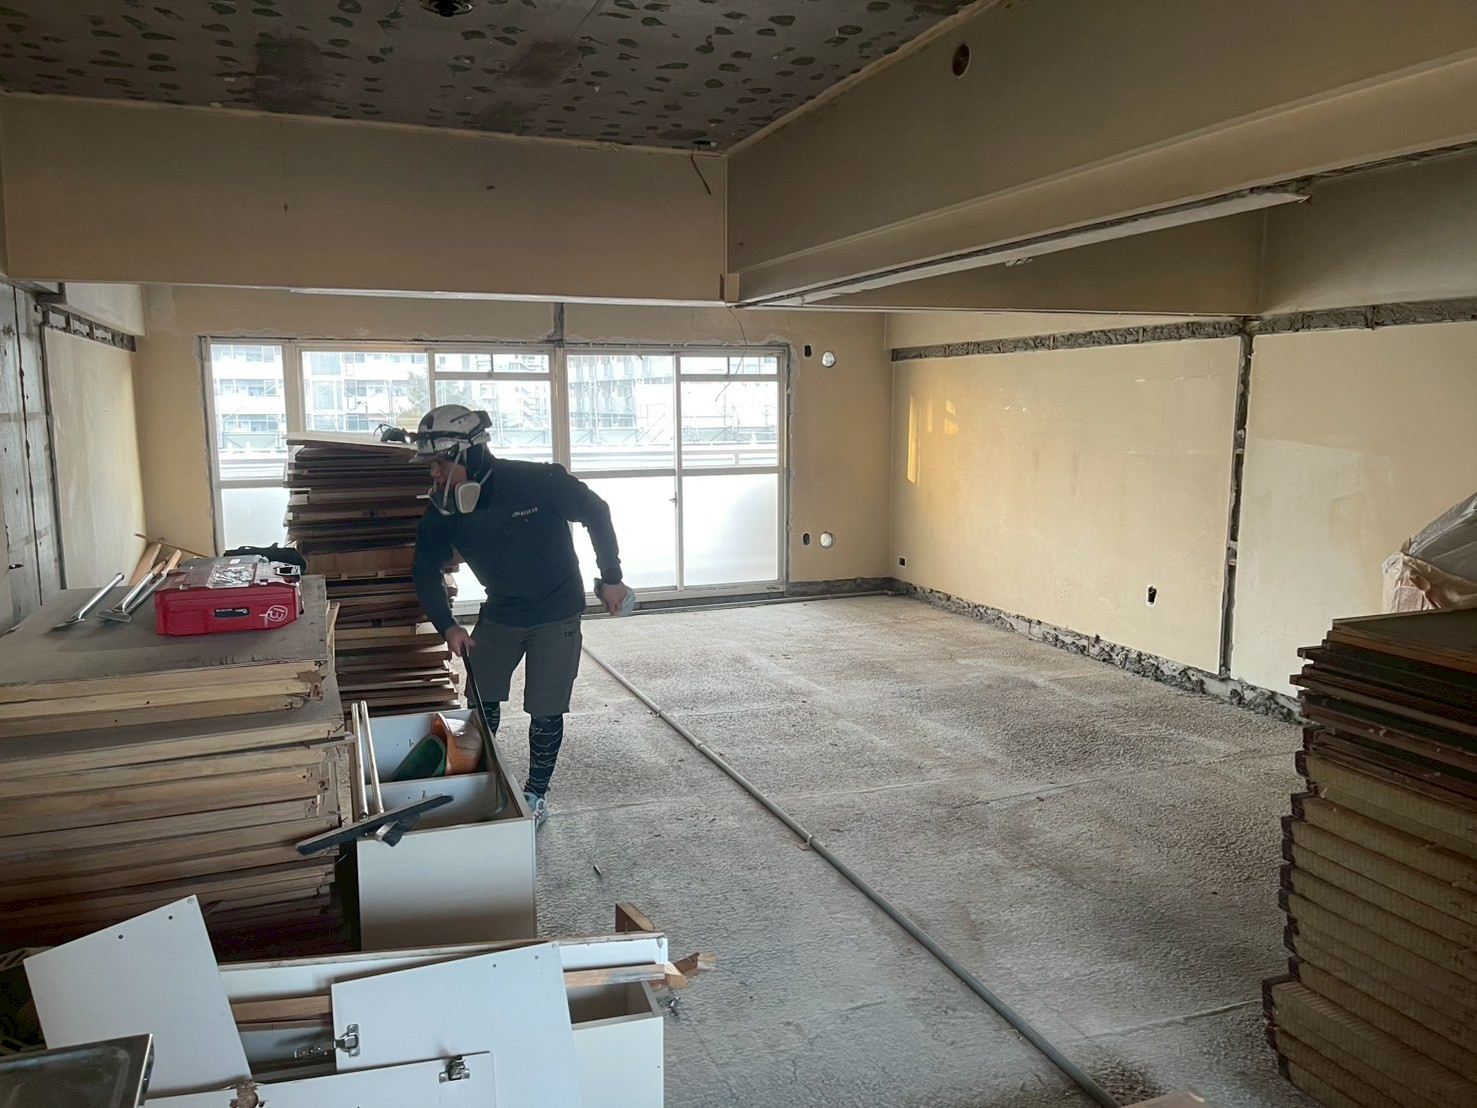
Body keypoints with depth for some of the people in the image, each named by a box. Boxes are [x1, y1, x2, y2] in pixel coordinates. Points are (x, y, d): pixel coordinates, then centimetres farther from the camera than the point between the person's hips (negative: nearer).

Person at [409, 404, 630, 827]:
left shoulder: (537, 482, -27)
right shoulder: (443, 509, -14)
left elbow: (596, 514, -11)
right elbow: (426, 570, 1)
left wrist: (610, 578, -6)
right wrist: (448, 626, -10)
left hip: (555, 614, -4)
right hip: (500, 614, 4)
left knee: (545, 712, 0)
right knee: (480, 701, 8)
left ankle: (536, 796, 21)